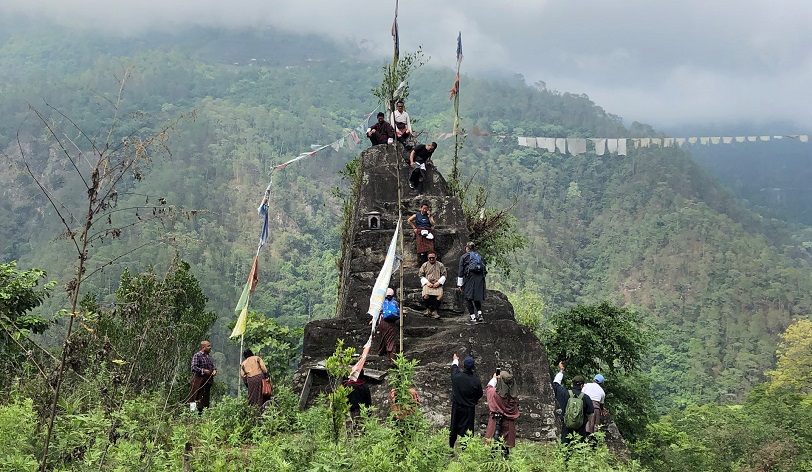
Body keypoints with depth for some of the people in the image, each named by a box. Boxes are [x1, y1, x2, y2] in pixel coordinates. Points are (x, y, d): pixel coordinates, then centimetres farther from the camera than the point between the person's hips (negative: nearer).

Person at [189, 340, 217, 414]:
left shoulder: (209, 357, 16)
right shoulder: (197, 355, -8)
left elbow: (212, 366, 27)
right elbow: (193, 367, -15)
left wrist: (214, 370, 5)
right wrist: (203, 371, -21)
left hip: (207, 381, 8)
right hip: (199, 381, -8)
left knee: (206, 399, 9)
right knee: (197, 400, -8)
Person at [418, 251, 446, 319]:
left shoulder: (440, 265, 14)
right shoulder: (425, 265, 15)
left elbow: (444, 275, 12)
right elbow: (420, 275, 11)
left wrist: (439, 282, -6)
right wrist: (426, 282, -4)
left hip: (437, 285, 0)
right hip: (427, 284, 0)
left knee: (439, 296, -30)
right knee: (426, 296, -30)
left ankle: (434, 311, -13)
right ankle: (428, 309, -5)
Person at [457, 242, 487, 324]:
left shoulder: (464, 257, 6)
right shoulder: (479, 256, 19)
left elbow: (460, 271, 2)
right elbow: (485, 269, 13)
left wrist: (460, 284, 4)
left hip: (470, 278, -4)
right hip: (480, 278, 4)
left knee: (468, 297, 4)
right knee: (477, 297, 15)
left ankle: (472, 317, -1)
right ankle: (479, 315, -1)